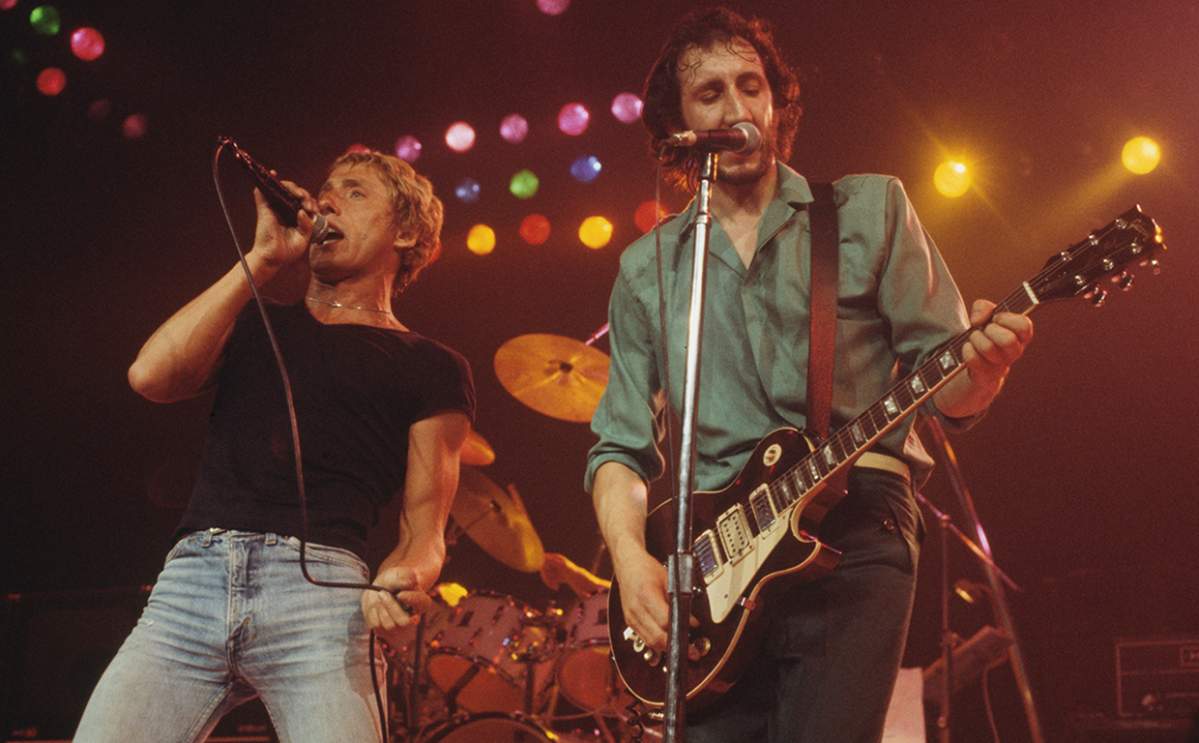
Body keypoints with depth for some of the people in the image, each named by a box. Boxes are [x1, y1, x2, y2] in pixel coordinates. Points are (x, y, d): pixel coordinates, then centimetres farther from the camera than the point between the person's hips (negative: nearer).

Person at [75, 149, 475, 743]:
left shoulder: (431, 368, 15)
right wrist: (262, 260, 8)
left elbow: (424, 529, 8)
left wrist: (399, 579, -16)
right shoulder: (255, 325, 25)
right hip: (192, 576, 3)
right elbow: (152, 376, 6)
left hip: (318, 584, -3)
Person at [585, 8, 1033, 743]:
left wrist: (982, 364, -18)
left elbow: (944, 386, 6)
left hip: (854, 525, -2)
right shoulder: (647, 269, 14)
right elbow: (620, 443, 14)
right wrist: (632, 556, -4)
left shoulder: (870, 209, 8)